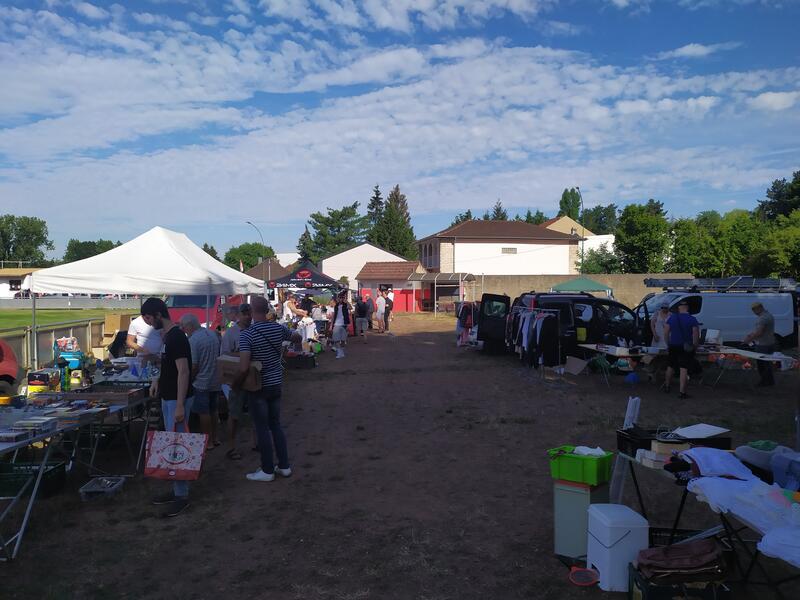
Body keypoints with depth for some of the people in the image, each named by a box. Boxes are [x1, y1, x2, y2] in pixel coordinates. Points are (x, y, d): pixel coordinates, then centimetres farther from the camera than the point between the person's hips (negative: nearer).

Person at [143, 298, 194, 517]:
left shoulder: (176, 337, -18)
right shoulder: (168, 335, 11)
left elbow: (183, 371, -23)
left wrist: (180, 405, -26)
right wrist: (158, 380, 11)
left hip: (177, 400, -10)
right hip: (168, 398, 10)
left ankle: (182, 495, 4)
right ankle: (176, 489, 25)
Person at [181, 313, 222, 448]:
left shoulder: (193, 340, -18)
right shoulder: (213, 334, 6)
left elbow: (193, 365, -19)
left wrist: (189, 381, -6)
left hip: (202, 382, -8)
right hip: (215, 380, 8)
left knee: (203, 412, 3)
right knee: (213, 409, 18)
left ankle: (208, 442, 11)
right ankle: (214, 438, 28)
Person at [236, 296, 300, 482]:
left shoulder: (247, 334, -19)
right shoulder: (278, 328, -3)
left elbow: (244, 368, -25)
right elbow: (297, 337, 17)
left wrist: (236, 383, -8)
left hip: (257, 387, -5)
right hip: (276, 384, 5)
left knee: (263, 428, 5)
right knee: (276, 425, 17)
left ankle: (267, 470, 14)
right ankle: (284, 466, 23)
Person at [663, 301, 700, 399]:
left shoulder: (671, 317, -1)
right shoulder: (692, 320, -9)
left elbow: (666, 333, 1)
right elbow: (696, 335, -14)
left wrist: (668, 344, 10)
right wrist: (694, 345, -1)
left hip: (673, 346, 3)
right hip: (687, 348, -3)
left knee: (671, 366, 20)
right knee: (684, 369, -2)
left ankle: (666, 386, 34)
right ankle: (682, 392, -3)